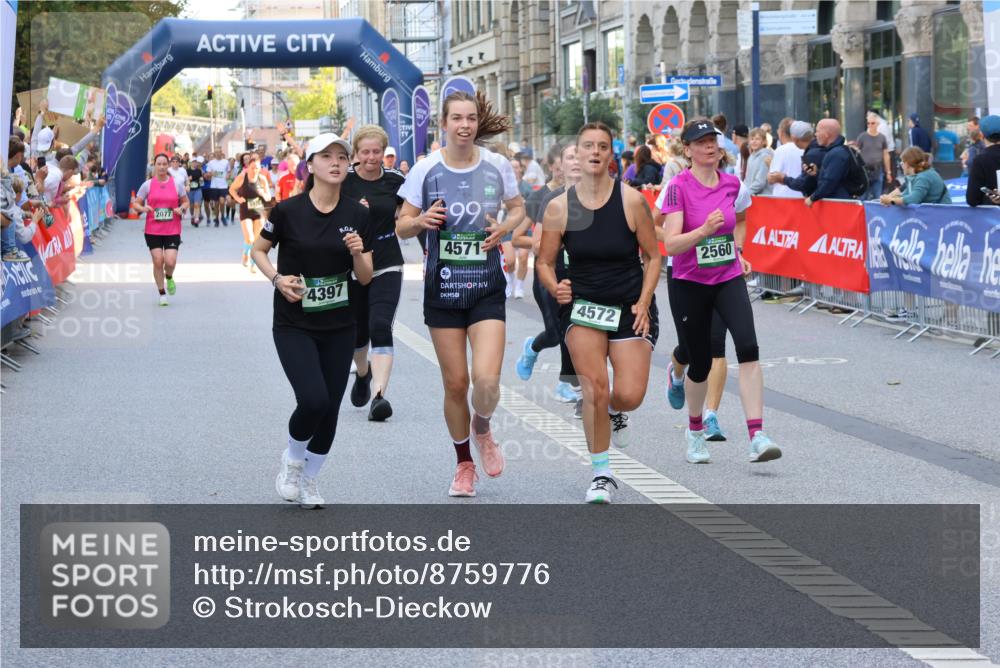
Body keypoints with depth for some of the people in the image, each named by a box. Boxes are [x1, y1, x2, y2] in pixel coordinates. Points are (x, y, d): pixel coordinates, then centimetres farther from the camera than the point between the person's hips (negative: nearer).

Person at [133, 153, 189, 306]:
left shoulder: (176, 184, 3)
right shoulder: (147, 185, 1)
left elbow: (185, 201, 13)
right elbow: (136, 204, 5)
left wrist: (181, 209, -9)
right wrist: (143, 208, -17)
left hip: (172, 231, 0)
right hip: (153, 231, 0)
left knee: (170, 262, -12)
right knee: (158, 262, -3)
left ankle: (169, 278, 24)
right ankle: (162, 293, 14)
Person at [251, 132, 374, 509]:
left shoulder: (357, 216, -2)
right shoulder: (287, 211, -10)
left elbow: (365, 278, 2)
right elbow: (258, 250, 5)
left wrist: (357, 253, -18)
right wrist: (277, 279, -12)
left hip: (340, 327, 3)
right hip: (294, 326, -3)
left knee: (330, 408, 5)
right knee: (313, 400, -19)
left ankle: (309, 480, 27)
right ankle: (292, 460, 11)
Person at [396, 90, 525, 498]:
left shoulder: (497, 165, -1)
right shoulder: (426, 170, -2)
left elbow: (518, 208, 15)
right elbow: (402, 227, 3)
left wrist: (505, 227, -6)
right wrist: (421, 220, -19)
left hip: (487, 286, 0)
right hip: (443, 287, 0)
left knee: (487, 379, -16)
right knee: (455, 383, 3)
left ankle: (482, 430, 19)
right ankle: (464, 464, 24)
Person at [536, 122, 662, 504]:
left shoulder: (631, 200, -7)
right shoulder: (559, 207, -4)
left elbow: (652, 256, 1)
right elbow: (544, 262, 4)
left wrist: (643, 304, -9)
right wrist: (555, 288, -17)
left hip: (630, 306, 0)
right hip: (581, 305, 0)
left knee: (629, 396, -11)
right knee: (594, 388, -17)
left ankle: (614, 412, 29)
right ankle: (601, 474, -1)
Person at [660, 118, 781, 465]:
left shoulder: (732, 184, 1)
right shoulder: (679, 187, -12)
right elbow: (670, 244, -20)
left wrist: (736, 250, 12)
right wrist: (703, 231, -34)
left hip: (729, 279, 3)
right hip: (689, 284, -3)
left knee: (748, 346, -20)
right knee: (700, 363, 5)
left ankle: (757, 437, -24)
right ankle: (695, 430, 35)